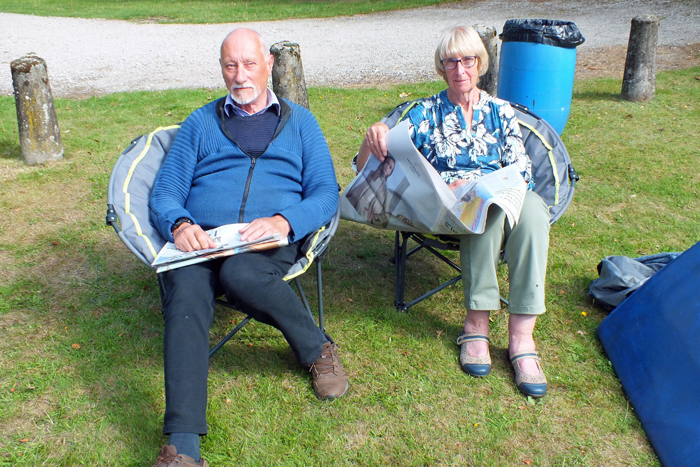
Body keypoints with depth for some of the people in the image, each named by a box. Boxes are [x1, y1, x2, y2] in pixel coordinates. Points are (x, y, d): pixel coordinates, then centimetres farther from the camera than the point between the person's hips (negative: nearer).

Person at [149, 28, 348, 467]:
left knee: (242, 274, -37)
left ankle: (318, 349, -11)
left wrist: (283, 221, -14)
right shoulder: (201, 123, 22)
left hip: (272, 239, -1)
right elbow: (166, 192, 14)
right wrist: (180, 225, -11)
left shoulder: (300, 122, 19)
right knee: (186, 292, -32)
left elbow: (326, 194, 7)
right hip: (201, 237, 2)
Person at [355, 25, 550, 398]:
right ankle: (477, 322, -30)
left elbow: (521, 170, 6)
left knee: (531, 208, -35)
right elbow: (368, 169, 4)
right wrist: (373, 137, -21)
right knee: (493, 209, -37)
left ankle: (521, 334, -35)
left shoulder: (500, 111, 17)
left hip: (503, 197, 2)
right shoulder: (426, 113, 12)